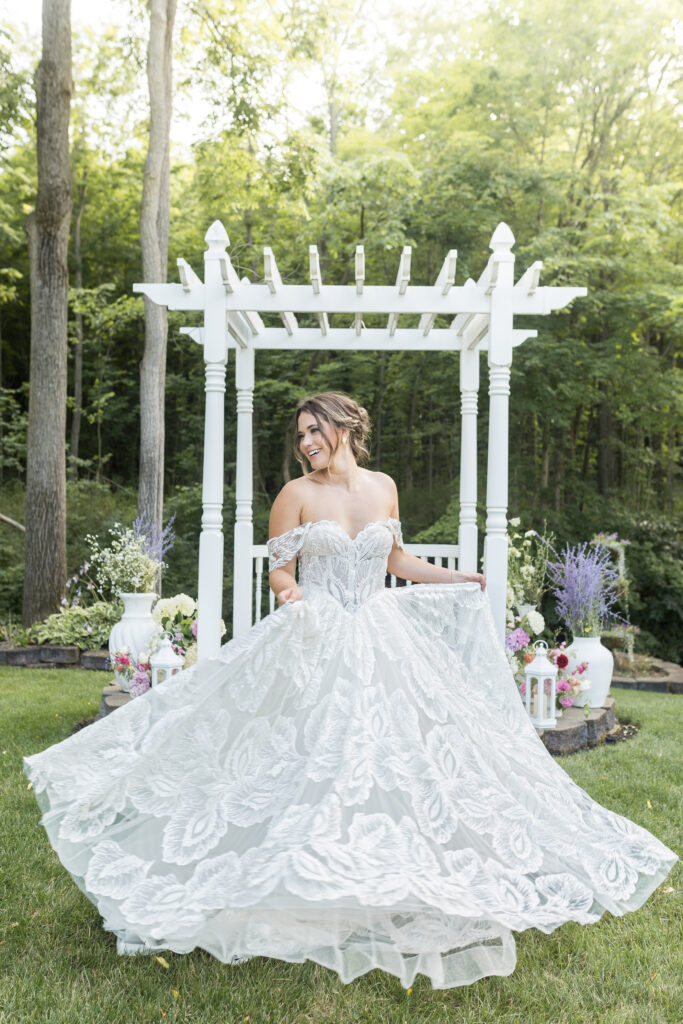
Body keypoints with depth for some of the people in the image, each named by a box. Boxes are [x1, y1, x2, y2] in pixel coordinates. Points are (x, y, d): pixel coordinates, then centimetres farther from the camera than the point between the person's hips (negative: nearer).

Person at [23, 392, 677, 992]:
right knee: (310, 756, -5)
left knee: (390, 755, 3)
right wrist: (291, 595, -25)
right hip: (314, 645, -3)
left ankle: (385, 878, 19)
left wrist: (459, 581, 16)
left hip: (381, 641, 3)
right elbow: (279, 572, -3)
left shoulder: (382, 488, 7)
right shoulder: (297, 493, -2)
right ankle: (311, 885, 11)